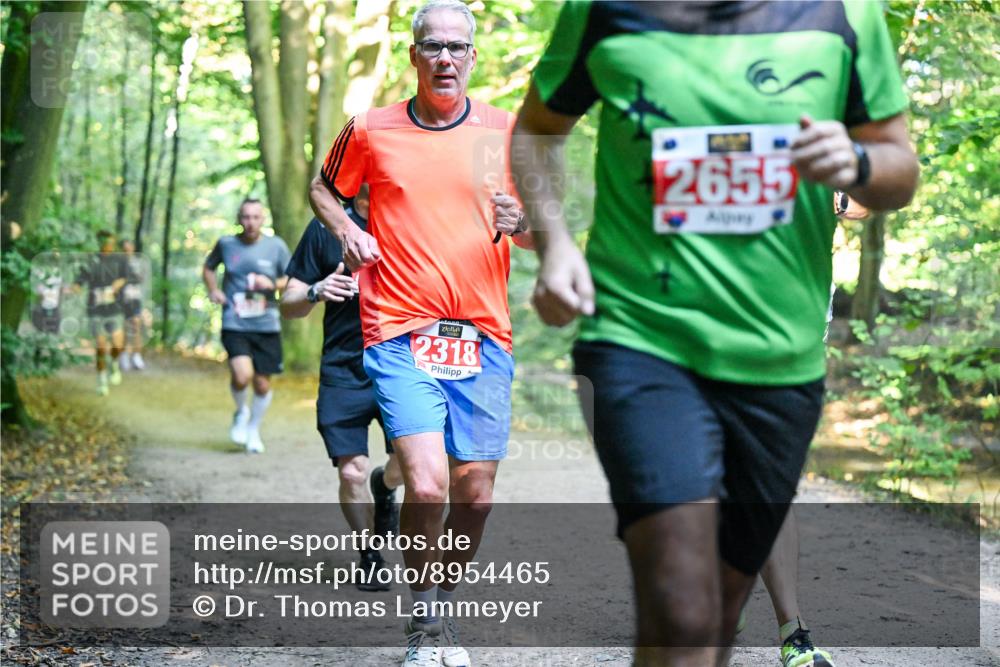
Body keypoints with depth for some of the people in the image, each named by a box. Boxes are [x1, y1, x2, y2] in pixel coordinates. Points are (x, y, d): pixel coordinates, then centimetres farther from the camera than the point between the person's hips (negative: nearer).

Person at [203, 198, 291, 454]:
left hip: (267, 326, 1)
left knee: (262, 384, 7)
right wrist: (213, 290, 5)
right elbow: (208, 267, 23)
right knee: (242, 376, -22)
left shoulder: (276, 246, 1)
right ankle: (241, 412, 11)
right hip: (234, 325, -1)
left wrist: (273, 284, -12)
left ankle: (254, 429, 34)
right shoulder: (226, 244, 3)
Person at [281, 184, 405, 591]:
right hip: (344, 371, 0)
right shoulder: (326, 226, 4)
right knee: (351, 473, -4)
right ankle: (369, 557, 22)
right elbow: (289, 305, 8)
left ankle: (385, 488, 26)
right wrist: (317, 292, -15)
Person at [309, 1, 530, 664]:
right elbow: (323, 188, 22)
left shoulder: (507, 131, 6)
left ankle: (446, 604, 29)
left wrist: (520, 223, -11)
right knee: (426, 485, -17)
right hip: (400, 334, -2)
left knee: (475, 493, 4)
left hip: (484, 336, 2)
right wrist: (349, 232, 2)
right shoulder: (371, 130, 4)